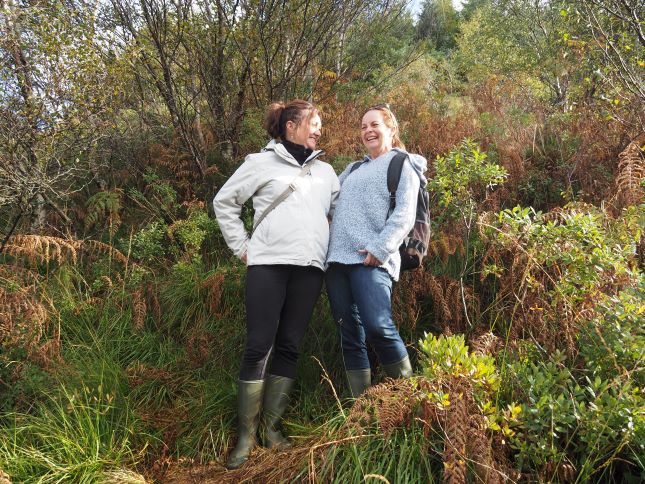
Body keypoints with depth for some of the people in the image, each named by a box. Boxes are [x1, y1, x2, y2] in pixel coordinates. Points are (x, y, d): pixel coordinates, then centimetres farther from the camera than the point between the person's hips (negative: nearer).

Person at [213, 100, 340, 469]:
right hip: (268, 264, -3)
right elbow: (225, 202, 11)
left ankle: (271, 426, 14)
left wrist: (336, 246, 10)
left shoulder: (325, 171, 18)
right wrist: (242, 246, 5)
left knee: (289, 347, 4)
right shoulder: (261, 162, 7)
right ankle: (246, 434, 4)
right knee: (259, 347, -6)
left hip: (310, 268, 4)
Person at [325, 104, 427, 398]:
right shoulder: (353, 169, 28)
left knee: (378, 328, -20)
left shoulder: (402, 164, 9)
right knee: (350, 336, 4)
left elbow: (404, 216, -5)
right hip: (337, 259, 6)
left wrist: (379, 248, -18)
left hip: (370, 260, -6)